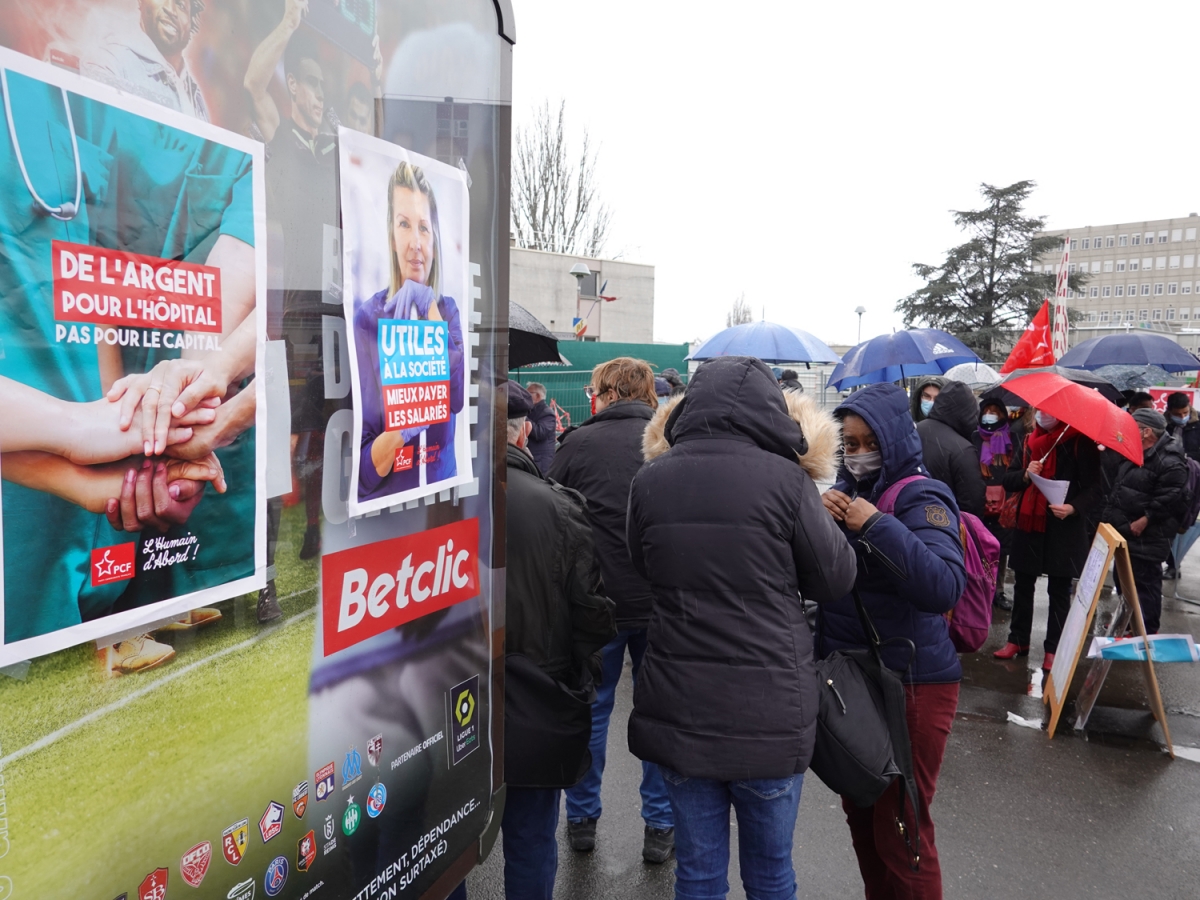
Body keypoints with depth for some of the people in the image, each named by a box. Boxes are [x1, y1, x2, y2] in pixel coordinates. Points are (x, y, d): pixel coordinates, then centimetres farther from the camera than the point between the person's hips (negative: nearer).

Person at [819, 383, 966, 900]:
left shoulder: (922, 497, -13)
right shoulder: (847, 490, 6)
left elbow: (945, 587, -29)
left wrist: (876, 525, -30)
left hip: (910, 682, -7)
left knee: (899, 829, 5)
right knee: (859, 812, 21)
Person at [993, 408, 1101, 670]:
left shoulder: (1080, 442, -7)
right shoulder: (1031, 440, 10)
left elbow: (1094, 488, -9)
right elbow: (1008, 479, 11)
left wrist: (1073, 508, -27)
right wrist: (1025, 475, -10)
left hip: (1064, 528, -5)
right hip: (1029, 523, 5)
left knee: (1059, 590, 5)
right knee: (1023, 585, 14)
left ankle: (1053, 649, 15)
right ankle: (1018, 640, 27)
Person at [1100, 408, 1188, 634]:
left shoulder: (1169, 462, -18)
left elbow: (1171, 498, -23)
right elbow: (1117, 487, 23)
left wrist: (1145, 520, -22)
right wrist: (1110, 514, 16)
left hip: (1145, 540, -10)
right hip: (1124, 534, 10)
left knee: (1144, 584, -3)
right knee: (1123, 581, 20)